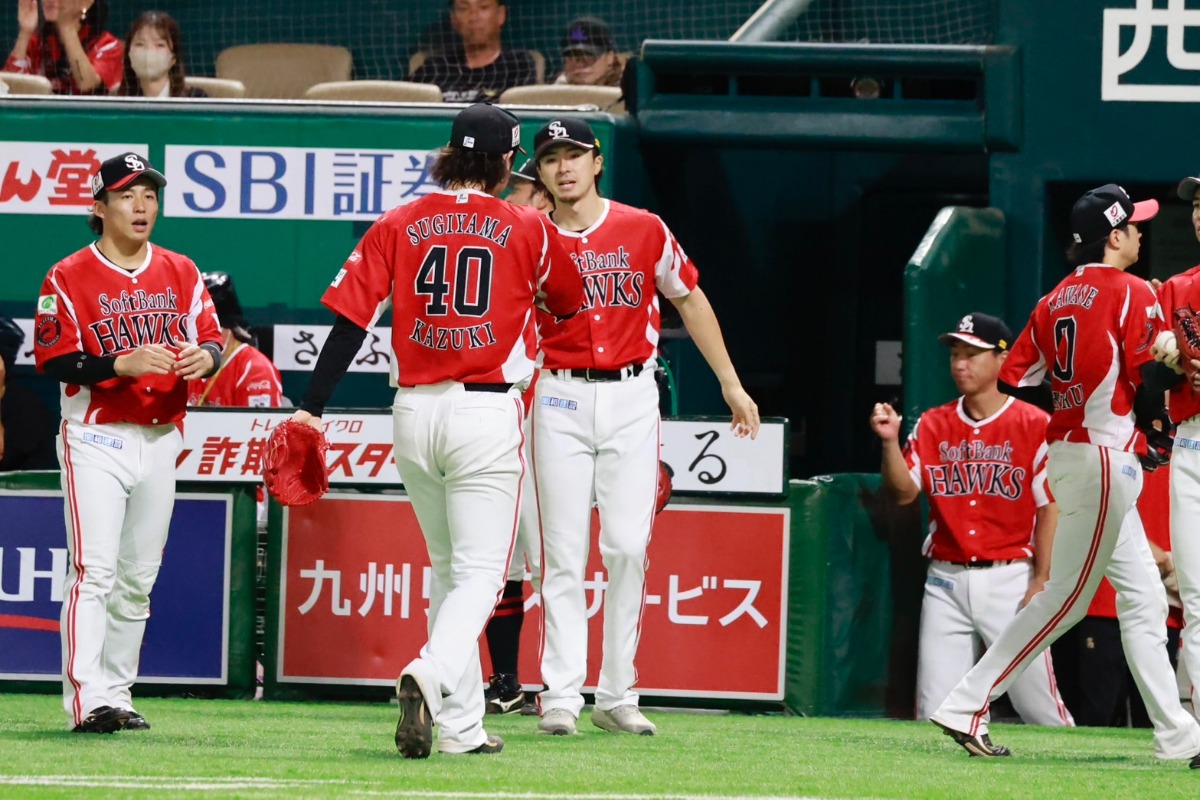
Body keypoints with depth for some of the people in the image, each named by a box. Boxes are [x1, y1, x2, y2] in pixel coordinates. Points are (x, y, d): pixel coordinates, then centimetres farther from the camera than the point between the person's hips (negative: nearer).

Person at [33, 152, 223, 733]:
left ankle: (117, 694, 18)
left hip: (160, 440, 5)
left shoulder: (181, 273, 10)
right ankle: (86, 700, -19)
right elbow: (52, 360, -11)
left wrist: (205, 356, -17)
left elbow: (212, 339, 7)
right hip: (96, 439, -5)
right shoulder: (69, 278, -5)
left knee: (138, 576, 10)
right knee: (94, 570, -14)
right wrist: (121, 364, -25)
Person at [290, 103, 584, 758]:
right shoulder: (526, 229, 0)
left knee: (448, 567, 17)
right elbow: (569, 304, 18)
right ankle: (430, 672, -32)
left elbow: (350, 318, -3)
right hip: (487, 413, -3)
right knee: (480, 572, -3)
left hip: (414, 410, 3)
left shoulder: (398, 225, 4)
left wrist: (311, 408, -2)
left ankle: (461, 724, 14)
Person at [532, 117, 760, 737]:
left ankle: (617, 696, 4)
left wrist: (730, 384, 12)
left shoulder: (644, 231, 2)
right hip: (560, 400, 0)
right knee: (563, 553, -2)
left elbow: (689, 299, 12)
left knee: (628, 547, -3)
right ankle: (561, 697, -1)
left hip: (631, 396, 0)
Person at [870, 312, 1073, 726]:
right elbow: (904, 491, 2)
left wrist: (1041, 582, -11)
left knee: (1040, 707, -4)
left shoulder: (1035, 425, -3)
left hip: (1009, 579, -4)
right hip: (946, 581, 4)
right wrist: (890, 442, -14)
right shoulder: (932, 426, 10)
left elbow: (1050, 507, -5)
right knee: (934, 714, 0)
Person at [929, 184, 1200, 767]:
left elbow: (1012, 376, 7)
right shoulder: (1132, 294, -10)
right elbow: (1149, 386, -14)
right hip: (1106, 457, -9)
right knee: (1066, 597, -4)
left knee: (1143, 597, 10)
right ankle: (967, 707, -6)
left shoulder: (1055, 301, 11)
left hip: (1065, 451, 9)